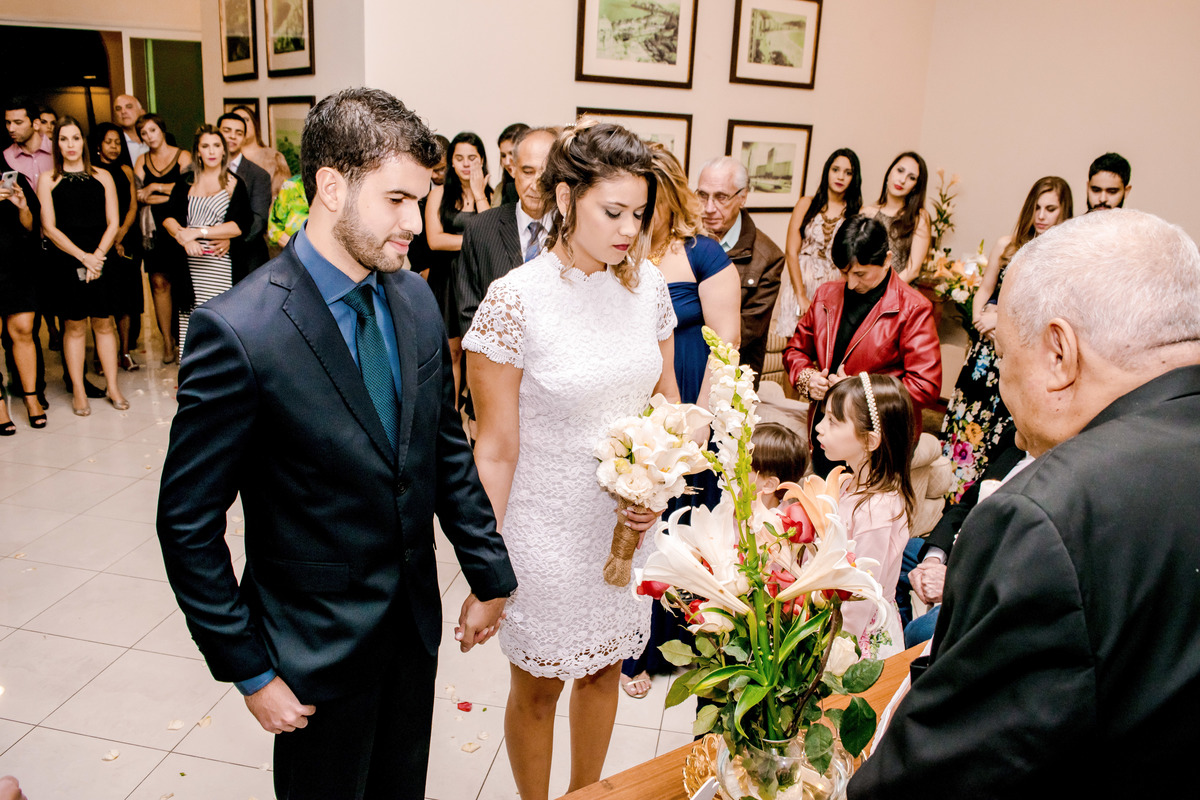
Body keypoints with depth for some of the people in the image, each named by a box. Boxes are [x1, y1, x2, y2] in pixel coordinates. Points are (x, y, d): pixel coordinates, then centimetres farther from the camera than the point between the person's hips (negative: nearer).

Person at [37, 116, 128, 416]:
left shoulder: (102, 177, 9)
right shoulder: (47, 179, 4)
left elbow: (113, 222, 4)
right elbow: (49, 227, -2)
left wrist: (98, 255, -9)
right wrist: (83, 256, -12)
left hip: (101, 258, 1)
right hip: (66, 261, -1)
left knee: (104, 323, 5)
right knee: (74, 325, 2)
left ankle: (113, 387, 12)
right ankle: (78, 391, 10)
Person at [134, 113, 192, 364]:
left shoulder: (182, 156, 4)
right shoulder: (142, 160, 15)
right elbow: (137, 196, 4)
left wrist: (155, 188, -4)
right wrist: (172, 195, -6)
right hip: (154, 228, 3)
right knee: (159, 283, -2)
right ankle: (167, 341, 4)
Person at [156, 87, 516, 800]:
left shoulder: (416, 299, -4)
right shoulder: (238, 330, -23)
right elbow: (188, 523, -16)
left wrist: (490, 576, 8)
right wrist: (250, 670, -12)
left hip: (415, 623, 6)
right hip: (319, 647, -5)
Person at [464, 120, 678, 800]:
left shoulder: (647, 284, -4)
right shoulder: (515, 300, -19)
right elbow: (496, 448, -14)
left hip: (626, 521, 5)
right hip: (547, 531, -4)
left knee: (604, 668, 23)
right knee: (538, 686, 17)